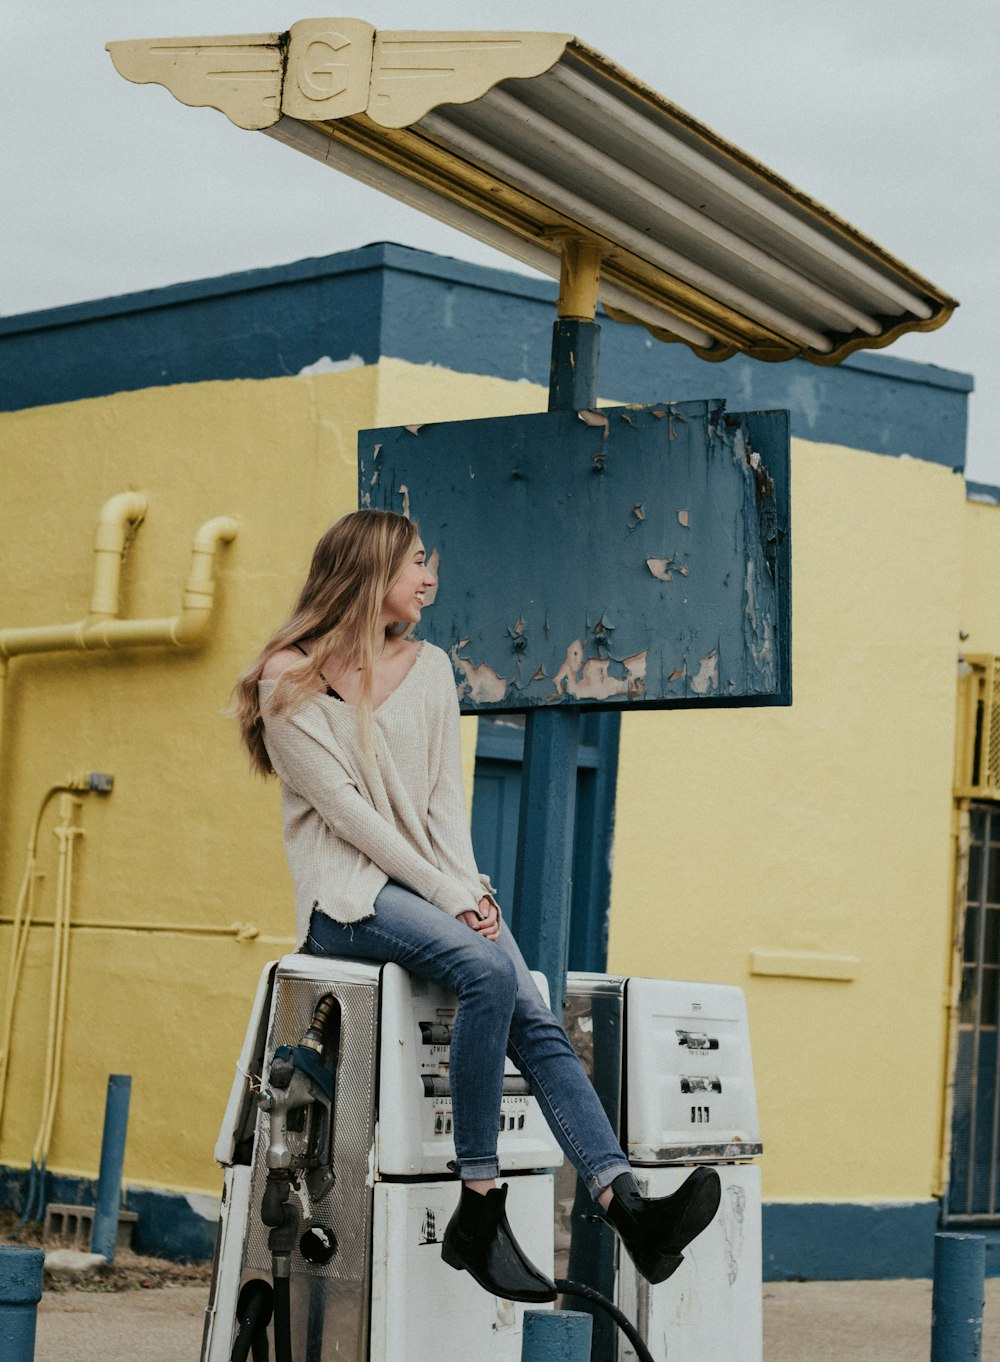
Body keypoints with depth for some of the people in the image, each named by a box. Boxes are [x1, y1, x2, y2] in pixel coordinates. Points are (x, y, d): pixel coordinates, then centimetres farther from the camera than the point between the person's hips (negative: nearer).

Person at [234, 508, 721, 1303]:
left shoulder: (429, 669, 17)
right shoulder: (291, 680, -2)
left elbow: (445, 799, 10)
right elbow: (347, 810, -10)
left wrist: (469, 888, -8)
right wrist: (449, 895, -16)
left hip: (434, 887, 6)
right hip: (348, 896, -5)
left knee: (535, 1021, -21)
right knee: (488, 968, -33)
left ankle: (624, 1205, -37)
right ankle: (478, 1211, -30)